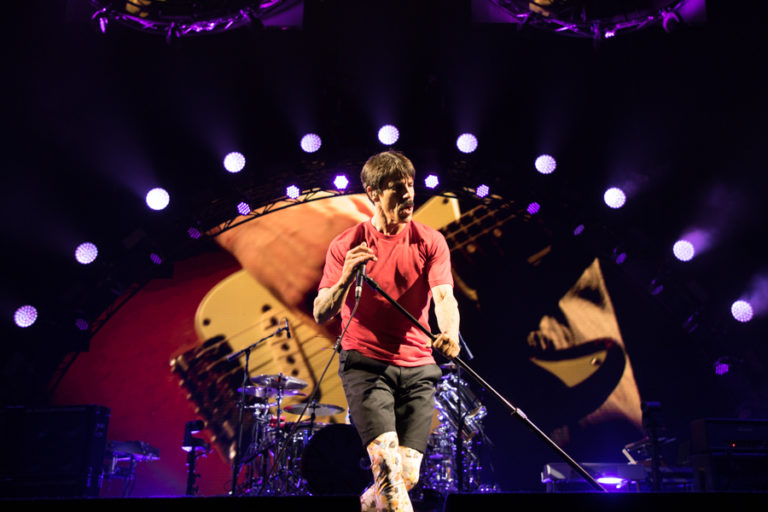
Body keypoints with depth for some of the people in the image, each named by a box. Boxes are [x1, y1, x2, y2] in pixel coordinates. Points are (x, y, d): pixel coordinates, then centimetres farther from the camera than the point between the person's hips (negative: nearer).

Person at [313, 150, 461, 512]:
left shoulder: (430, 242, 3)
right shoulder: (345, 245, 0)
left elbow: (444, 296, -12)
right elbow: (320, 314, -5)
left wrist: (449, 333, -35)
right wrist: (345, 279, -26)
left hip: (418, 366, 2)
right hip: (365, 363, -2)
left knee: (408, 474, 4)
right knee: (386, 459, -20)